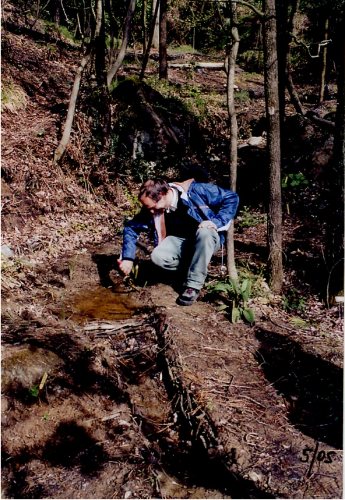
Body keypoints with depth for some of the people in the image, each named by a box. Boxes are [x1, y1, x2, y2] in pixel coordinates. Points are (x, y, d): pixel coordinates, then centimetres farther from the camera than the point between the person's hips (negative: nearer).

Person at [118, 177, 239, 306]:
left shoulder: (196, 190, -25)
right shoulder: (151, 208, -12)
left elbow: (232, 197, -19)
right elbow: (131, 227, -3)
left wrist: (217, 222, -28)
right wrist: (128, 258, -12)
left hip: (207, 237, -3)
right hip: (181, 240, 3)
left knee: (204, 232, -38)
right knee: (158, 257, -25)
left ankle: (193, 285, -25)